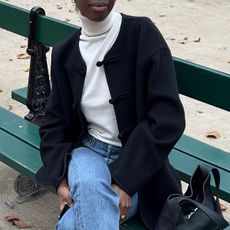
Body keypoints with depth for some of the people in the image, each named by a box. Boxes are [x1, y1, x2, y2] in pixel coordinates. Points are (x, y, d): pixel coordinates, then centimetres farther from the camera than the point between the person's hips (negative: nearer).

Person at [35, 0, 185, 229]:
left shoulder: (142, 34, -11)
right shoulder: (65, 53, 3)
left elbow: (167, 118, -16)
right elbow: (55, 123, 8)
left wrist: (125, 179, -21)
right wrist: (61, 179, -9)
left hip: (136, 160, -3)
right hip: (88, 150, 4)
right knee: (90, 187, -33)